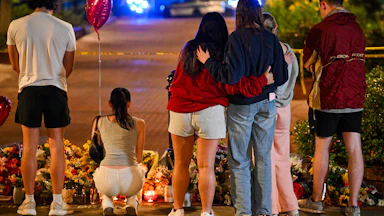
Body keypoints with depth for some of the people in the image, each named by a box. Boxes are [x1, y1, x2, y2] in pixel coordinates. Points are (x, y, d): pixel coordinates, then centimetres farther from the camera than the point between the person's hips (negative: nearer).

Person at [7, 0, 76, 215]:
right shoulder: (65, 28, -5)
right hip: (56, 89, 0)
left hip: (29, 89, 1)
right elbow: (69, 67, 5)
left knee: (30, 147, 6)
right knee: (57, 146, 5)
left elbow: (15, 65, 7)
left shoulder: (16, 26, -3)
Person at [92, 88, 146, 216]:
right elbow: (139, 158, 13)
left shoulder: (98, 122, 10)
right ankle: (131, 204, 11)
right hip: (130, 180, -1)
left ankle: (107, 205, 11)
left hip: (107, 179, 1)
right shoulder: (139, 123, 8)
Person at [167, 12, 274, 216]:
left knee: (181, 164, 12)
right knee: (206, 166, 0)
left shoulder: (188, 49, 7)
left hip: (180, 110, 3)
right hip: (208, 112, -3)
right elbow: (232, 85, -9)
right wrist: (263, 80, -4)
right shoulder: (222, 54, -4)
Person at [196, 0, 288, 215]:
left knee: (240, 161, 5)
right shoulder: (272, 39, -2)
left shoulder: (236, 38, -14)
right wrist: (284, 63, 21)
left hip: (241, 105, -4)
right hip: (267, 103, 4)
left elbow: (232, 75, -22)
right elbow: (281, 77, 1)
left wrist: (208, 62, -10)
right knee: (263, 159, 12)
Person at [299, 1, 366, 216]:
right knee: (354, 149, 2)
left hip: (328, 98, -4)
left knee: (322, 147, 9)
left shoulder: (319, 30, -8)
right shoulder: (358, 29, 7)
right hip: (355, 96, 4)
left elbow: (309, 63, 4)